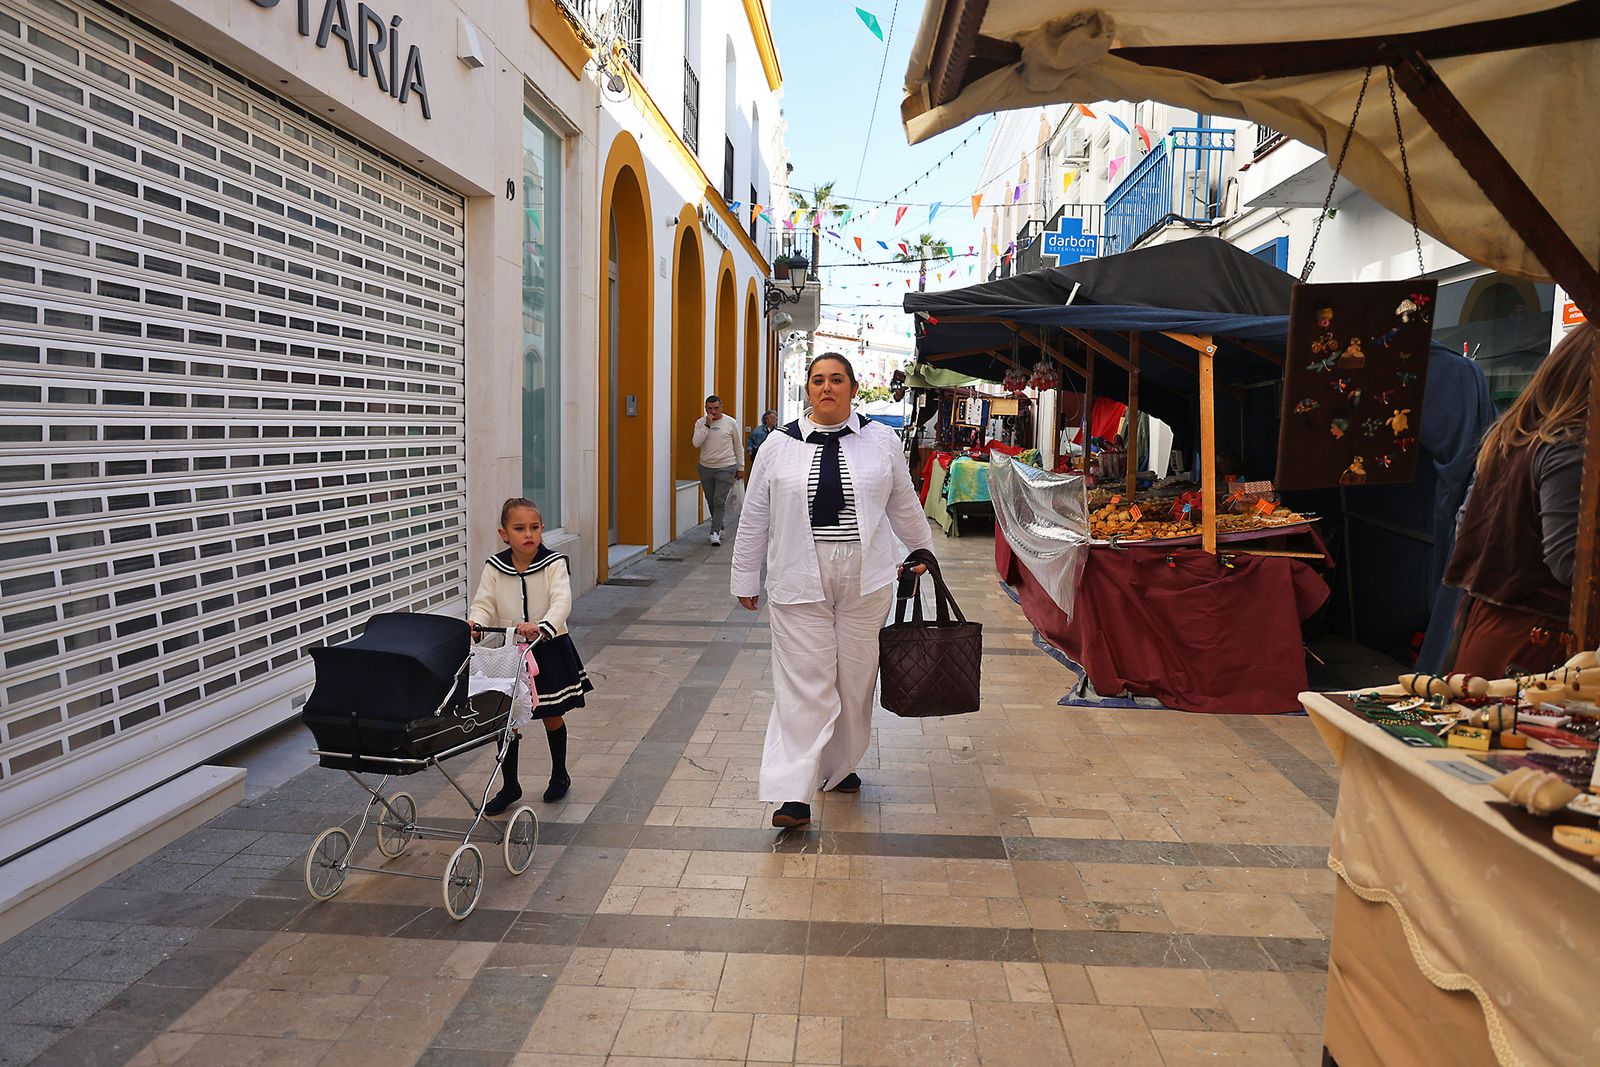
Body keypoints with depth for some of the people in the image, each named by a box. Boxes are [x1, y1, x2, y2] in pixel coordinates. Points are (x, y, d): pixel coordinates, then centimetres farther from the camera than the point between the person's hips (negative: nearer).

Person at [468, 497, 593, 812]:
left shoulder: (554, 564, -12)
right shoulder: (494, 568, -4)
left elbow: (561, 602, -24)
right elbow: (484, 605, -7)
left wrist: (542, 627, -43)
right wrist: (474, 624, -31)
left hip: (549, 648, -1)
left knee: (552, 716, 14)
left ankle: (559, 775, 36)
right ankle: (509, 786, 22)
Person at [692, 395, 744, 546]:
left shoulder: (730, 423, -1)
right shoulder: (700, 423, 2)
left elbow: (738, 447, 7)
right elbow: (696, 443, -13)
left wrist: (741, 467, 6)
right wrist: (707, 425, -17)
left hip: (726, 468, -3)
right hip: (706, 467, 3)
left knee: (719, 501, -10)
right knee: (711, 502, 10)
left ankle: (715, 532, -10)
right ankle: (719, 528, 25)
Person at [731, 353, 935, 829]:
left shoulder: (881, 441, 4)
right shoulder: (778, 445, 2)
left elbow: (904, 504, 16)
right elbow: (755, 516, 7)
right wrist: (745, 578, 9)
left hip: (866, 581, 2)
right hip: (800, 580, -1)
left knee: (856, 678, 10)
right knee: (803, 682, -4)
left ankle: (839, 766, 30)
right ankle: (794, 791, -2)